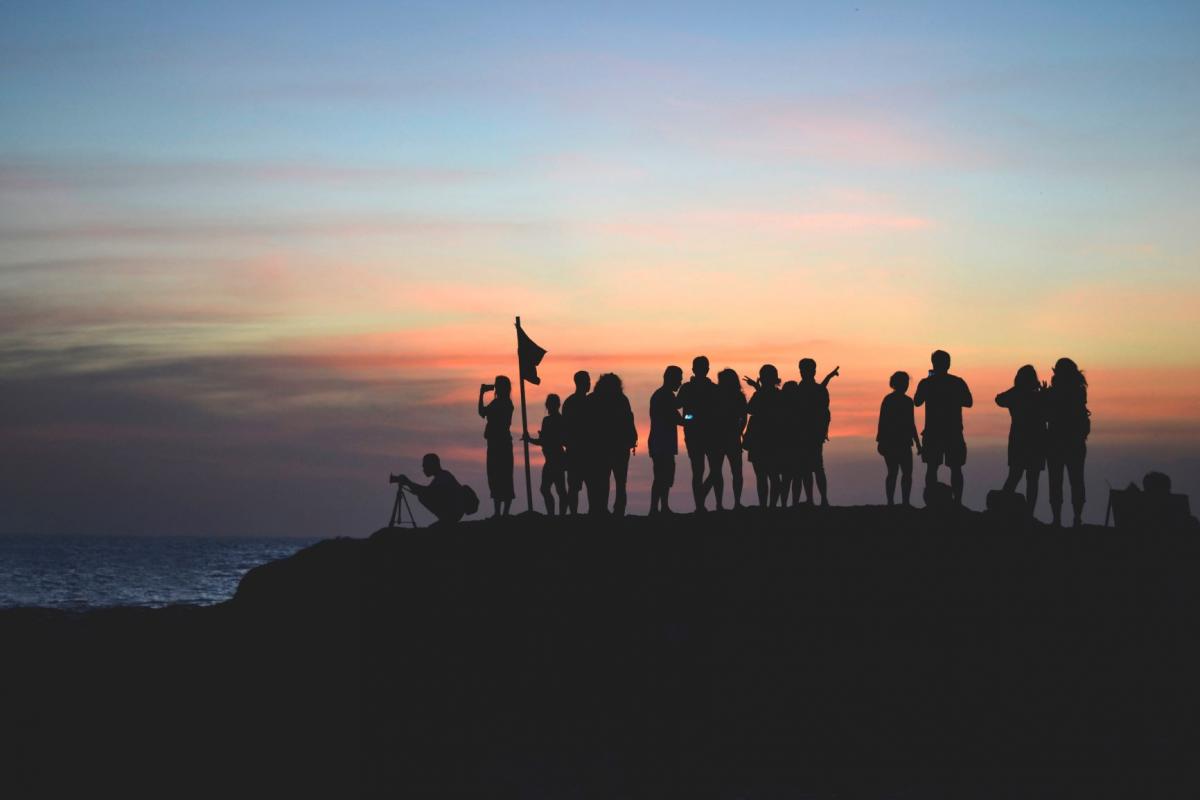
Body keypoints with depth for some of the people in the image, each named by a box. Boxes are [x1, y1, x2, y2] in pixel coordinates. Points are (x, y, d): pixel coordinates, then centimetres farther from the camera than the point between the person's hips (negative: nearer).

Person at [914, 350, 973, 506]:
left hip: (933, 433, 0)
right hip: (954, 433, 0)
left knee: (931, 468, 5)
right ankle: (957, 502, -4)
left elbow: (917, 402, 7)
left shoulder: (926, 383, -4)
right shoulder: (958, 382, -3)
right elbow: (968, 402, 4)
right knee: (956, 468, 4)